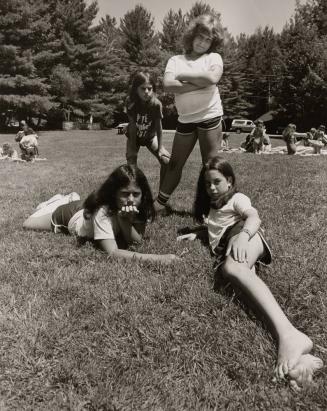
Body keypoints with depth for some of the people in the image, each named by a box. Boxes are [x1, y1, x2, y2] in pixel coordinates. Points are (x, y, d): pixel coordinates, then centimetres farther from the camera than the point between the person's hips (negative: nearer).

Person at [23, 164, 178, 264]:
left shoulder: (140, 208, -33)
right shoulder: (102, 211, -47)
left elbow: (137, 241, -32)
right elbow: (113, 252, -55)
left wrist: (125, 221, -51)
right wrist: (155, 258, -67)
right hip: (71, 214, -4)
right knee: (27, 224, 18)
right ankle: (57, 202, 36)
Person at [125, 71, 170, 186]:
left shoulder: (156, 104, -28)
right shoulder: (131, 104, -28)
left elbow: (158, 126, -21)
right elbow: (132, 127, -24)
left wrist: (160, 147, -17)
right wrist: (133, 149, -21)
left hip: (150, 136, 1)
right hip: (134, 137, 0)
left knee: (167, 161, -11)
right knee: (131, 163, -17)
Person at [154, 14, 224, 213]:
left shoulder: (214, 57, 5)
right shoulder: (176, 60, 10)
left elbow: (212, 78, -18)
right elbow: (168, 85, -9)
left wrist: (183, 74, -8)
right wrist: (200, 84, -14)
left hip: (210, 117, -2)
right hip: (185, 120, 3)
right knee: (175, 164, 9)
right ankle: (159, 203, 19)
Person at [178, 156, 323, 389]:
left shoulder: (237, 198, 17)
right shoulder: (210, 207, 39)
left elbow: (254, 217, -2)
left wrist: (242, 235, -25)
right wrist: (196, 234, 28)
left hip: (246, 238, -4)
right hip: (224, 251, 4)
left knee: (233, 268, -39)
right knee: (230, 270, -34)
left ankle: (288, 333, -54)